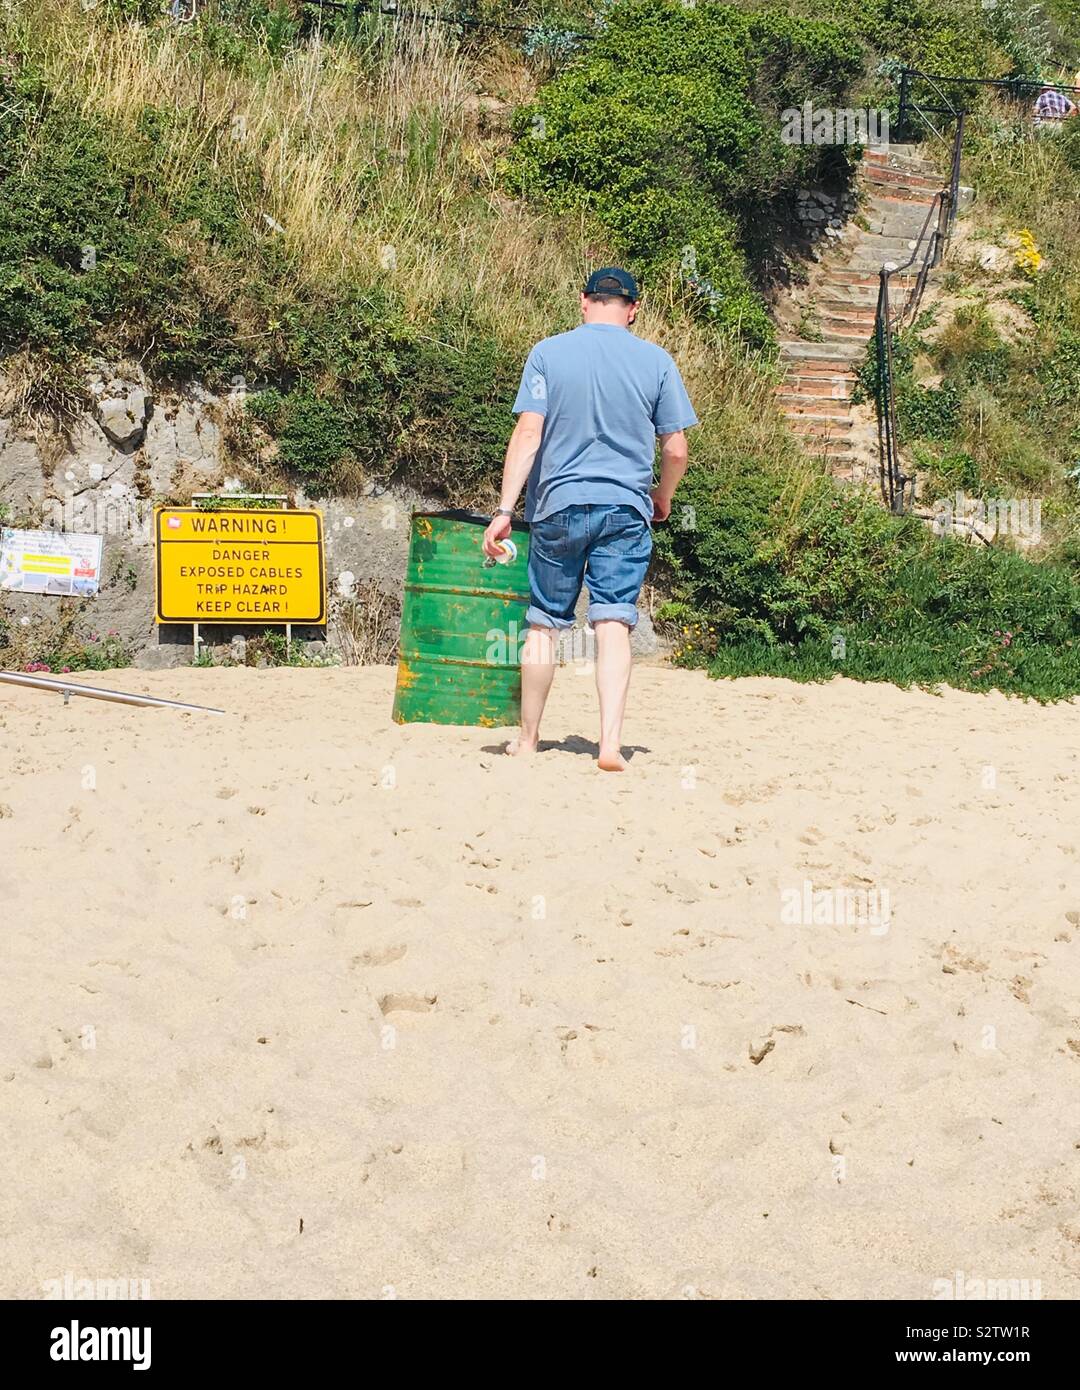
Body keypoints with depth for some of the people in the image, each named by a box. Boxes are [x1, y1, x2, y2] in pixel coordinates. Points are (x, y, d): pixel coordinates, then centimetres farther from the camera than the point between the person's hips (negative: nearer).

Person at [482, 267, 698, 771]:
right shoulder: (657, 361, 3)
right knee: (613, 625, -3)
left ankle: (528, 738, 21)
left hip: (559, 507, 0)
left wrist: (505, 509, -8)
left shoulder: (548, 353, 0)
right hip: (626, 509, 0)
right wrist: (662, 498, 21)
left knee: (544, 624, 11)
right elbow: (676, 451, 2)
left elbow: (528, 434, -8)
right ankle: (611, 743, -13)